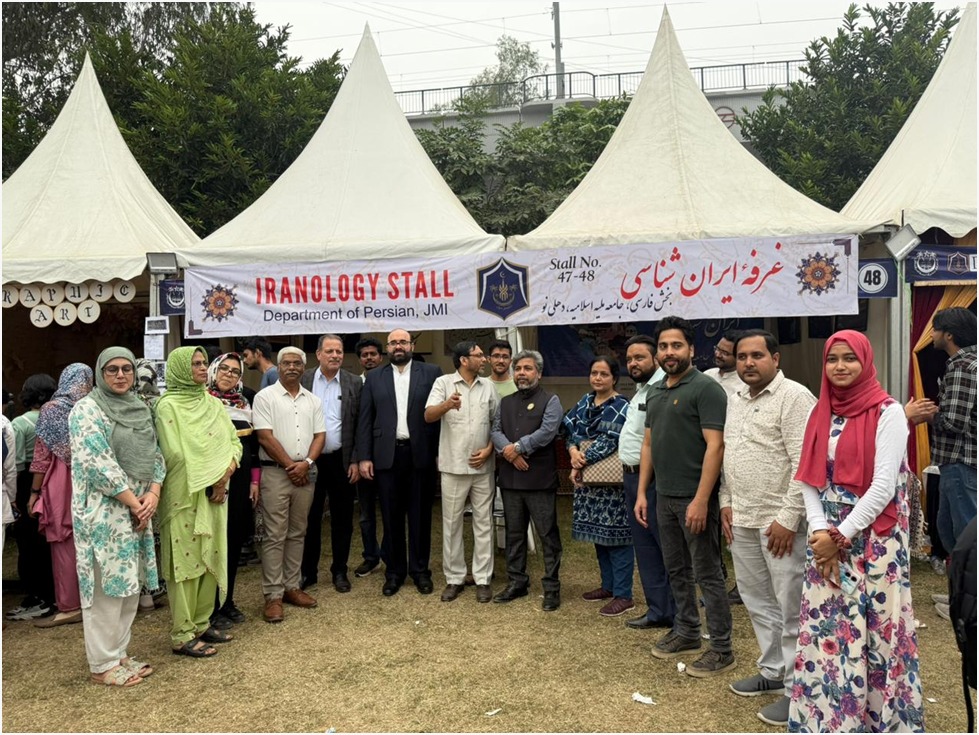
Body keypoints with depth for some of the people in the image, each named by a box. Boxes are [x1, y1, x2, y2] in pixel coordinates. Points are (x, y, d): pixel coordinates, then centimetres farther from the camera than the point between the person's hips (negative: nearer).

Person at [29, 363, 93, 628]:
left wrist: (34, 492, -1)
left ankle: (70, 607, 6)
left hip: (61, 486, -4)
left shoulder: (51, 409, -5)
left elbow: (42, 456, -7)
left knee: (64, 547, 2)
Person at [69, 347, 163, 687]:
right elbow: (98, 464, -17)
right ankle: (102, 664, 11)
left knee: (130, 583, 12)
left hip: (139, 508, 7)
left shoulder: (140, 408, 12)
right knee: (106, 586, -1)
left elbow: (155, 455, 11)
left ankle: (120, 653, 24)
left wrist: (153, 494, -6)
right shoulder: (88, 409, -9)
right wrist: (134, 503, -15)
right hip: (104, 511, -7)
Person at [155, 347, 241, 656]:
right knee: (186, 561, -1)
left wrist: (224, 475, -9)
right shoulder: (168, 406, -9)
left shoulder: (214, 404, 11)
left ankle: (202, 623, 23)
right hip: (185, 495, -6)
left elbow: (234, 442, 8)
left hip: (215, 494, 6)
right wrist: (210, 481, -11)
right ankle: (182, 635, 9)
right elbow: (176, 455, -16)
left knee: (211, 558, 10)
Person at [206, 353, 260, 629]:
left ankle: (227, 601, 24)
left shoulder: (244, 404, 12)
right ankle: (211, 608, 12)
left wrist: (255, 481, 8)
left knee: (235, 541, 11)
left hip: (241, 482, 5)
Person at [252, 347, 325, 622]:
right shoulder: (265, 397, -3)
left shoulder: (313, 400, 11)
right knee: (275, 536, -2)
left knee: (297, 534, 11)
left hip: (306, 472, 5)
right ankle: (273, 596, 4)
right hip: (276, 472, -4)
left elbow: (319, 436, 7)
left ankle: (292, 587, 20)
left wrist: (306, 463, -9)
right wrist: (289, 465, -9)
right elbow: (265, 436, -9)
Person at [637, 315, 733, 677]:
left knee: (707, 574, 1)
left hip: (695, 499, -7)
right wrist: (642, 492, 12)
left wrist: (701, 501, -22)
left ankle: (721, 649, 14)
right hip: (664, 497, 7)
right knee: (676, 570, 18)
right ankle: (686, 631, 33)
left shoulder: (705, 388, -11)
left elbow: (715, 446, -17)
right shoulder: (655, 392, 12)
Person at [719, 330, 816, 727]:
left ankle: (797, 689, 13)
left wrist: (788, 519, -20)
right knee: (757, 600, 18)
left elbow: (806, 464, -18)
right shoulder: (735, 400, 13)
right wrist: (726, 502, 12)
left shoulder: (794, 397, -13)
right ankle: (772, 671, 33)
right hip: (742, 519, 8)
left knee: (791, 606, 1)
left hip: (780, 520, -8)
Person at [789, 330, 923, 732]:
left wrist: (841, 536, -13)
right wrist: (821, 530, -7)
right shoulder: (821, 413, 8)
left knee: (875, 631, 2)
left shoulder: (887, 412, -8)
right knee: (826, 630, 8)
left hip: (873, 542, -5)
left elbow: (884, 485, -14)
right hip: (827, 540, 5)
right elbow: (810, 480, 6)